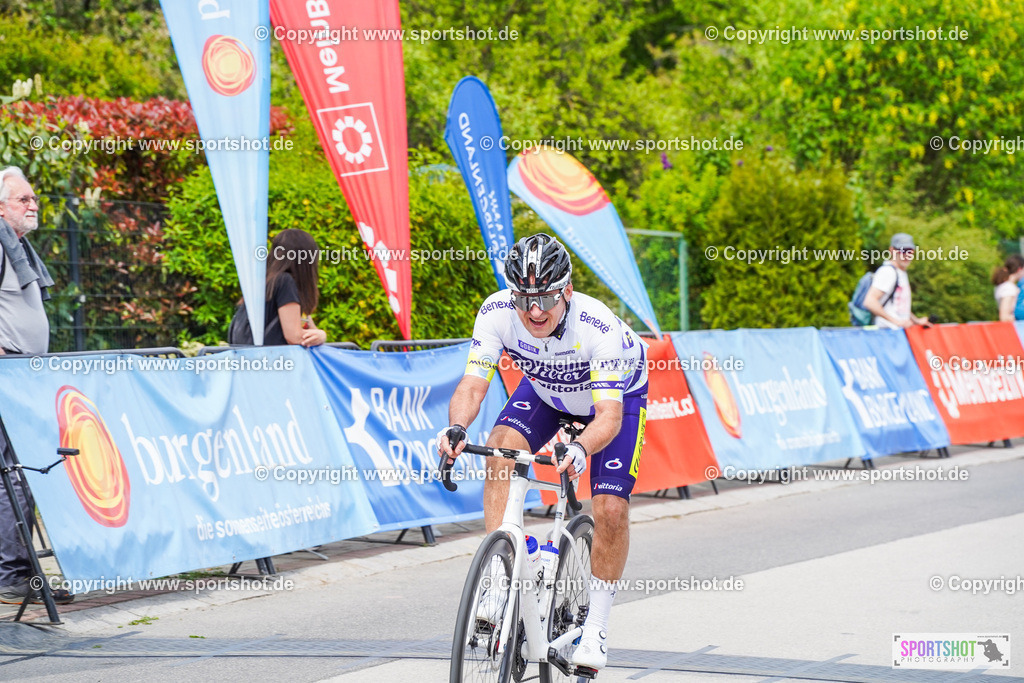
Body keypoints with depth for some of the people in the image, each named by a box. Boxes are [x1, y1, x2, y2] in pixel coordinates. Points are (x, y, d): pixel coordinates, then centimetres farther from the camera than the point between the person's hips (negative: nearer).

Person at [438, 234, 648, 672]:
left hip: (618, 393, -3)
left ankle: (596, 627, 3)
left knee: (611, 510, -16)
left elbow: (609, 415, -45)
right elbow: (472, 386, -32)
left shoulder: (598, 327, -40)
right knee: (501, 447, -27)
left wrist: (580, 449, -65)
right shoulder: (497, 312, -31)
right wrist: (457, 428, -53)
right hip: (546, 389, 3)